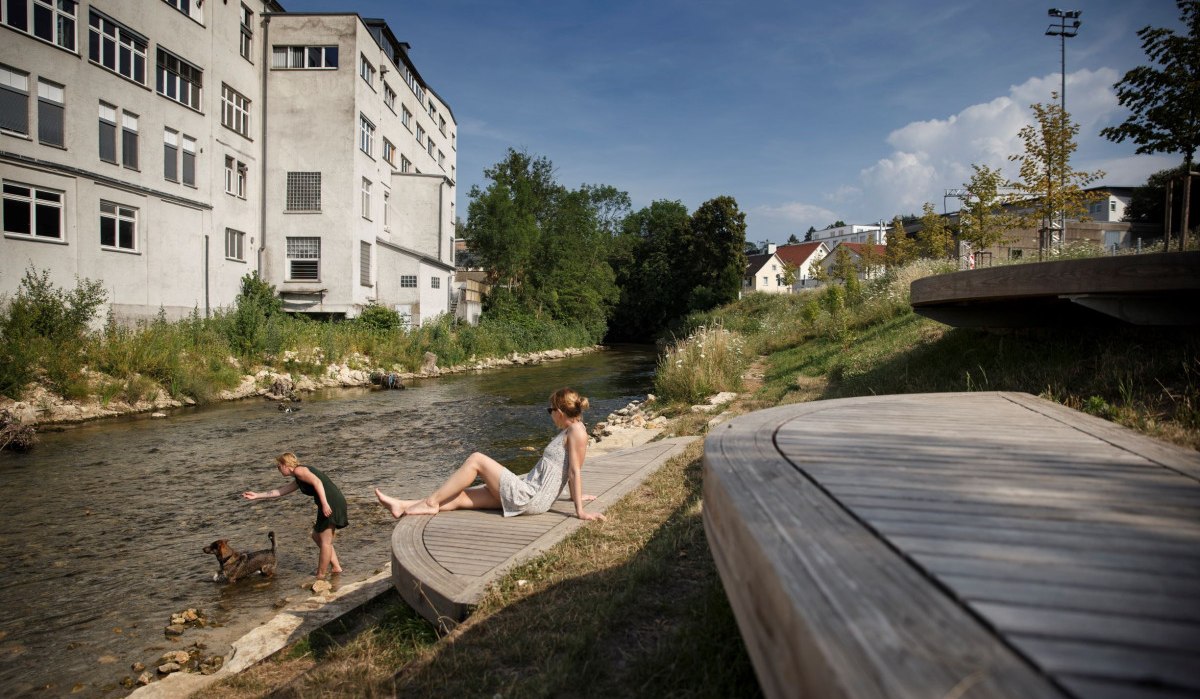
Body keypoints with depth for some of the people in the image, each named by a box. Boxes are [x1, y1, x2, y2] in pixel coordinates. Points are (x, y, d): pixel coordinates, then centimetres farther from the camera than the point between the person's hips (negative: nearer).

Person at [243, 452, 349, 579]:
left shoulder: (299, 470, -3)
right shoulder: (298, 480, 26)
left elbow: (317, 482, -18)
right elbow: (280, 491, 35)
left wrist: (324, 503, -25)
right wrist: (257, 495, 39)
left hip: (331, 503, -10)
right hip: (330, 503, 10)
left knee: (325, 541, 0)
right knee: (317, 536, 21)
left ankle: (320, 577, 10)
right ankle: (336, 567, 23)